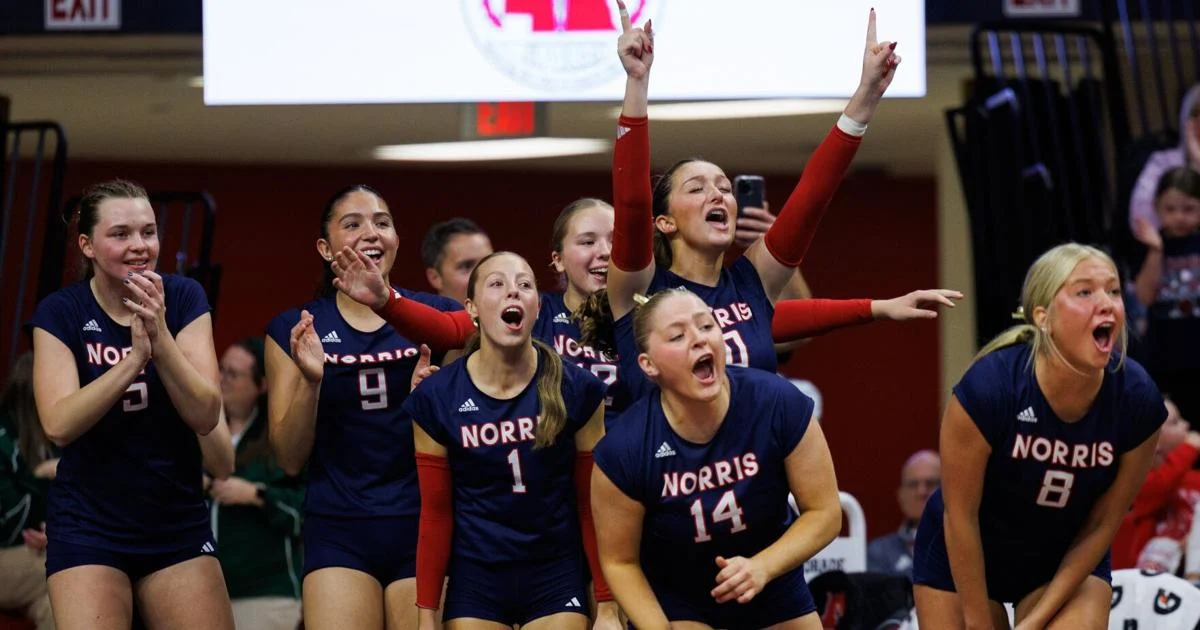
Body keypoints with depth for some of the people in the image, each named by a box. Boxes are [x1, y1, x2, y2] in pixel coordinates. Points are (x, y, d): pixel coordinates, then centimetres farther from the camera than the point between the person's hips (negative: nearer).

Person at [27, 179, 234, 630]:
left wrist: (160, 335, -25)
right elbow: (58, 424, -18)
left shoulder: (183, 298, -2)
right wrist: (134, 358, -27)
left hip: (179, 522, 2)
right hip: (89, 526, -2)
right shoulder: (60, 312, -6)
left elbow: (205, 416, -11)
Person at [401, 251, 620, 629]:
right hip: (475, 579, 0)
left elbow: (591, 504, -1)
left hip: (557, 574, 0)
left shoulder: (576, 389, -6)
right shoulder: (437, 398, -6)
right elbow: (435, 513, 0)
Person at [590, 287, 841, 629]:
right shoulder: (624, 449, -24)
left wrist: (763, 567, -27)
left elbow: (824, 513, -12)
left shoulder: (780, 404, -21)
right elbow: (620, 561, -11)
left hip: (776, 597, 2)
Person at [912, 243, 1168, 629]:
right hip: (961, 559, -2)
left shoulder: (1136, 398, -23)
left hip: (1068, 561, 2)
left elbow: (1103, 524, -11)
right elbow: (959, 516, -20)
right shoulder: (990, 385, -31)